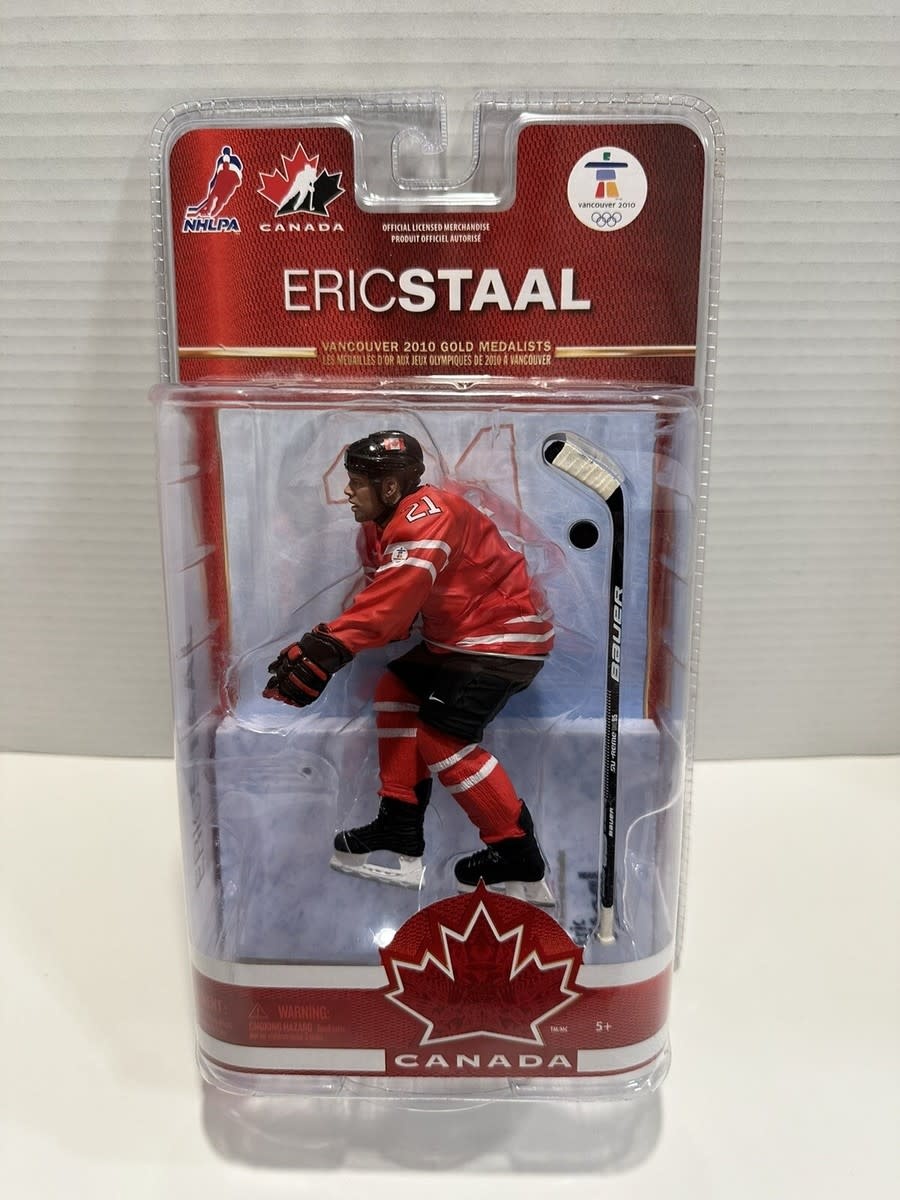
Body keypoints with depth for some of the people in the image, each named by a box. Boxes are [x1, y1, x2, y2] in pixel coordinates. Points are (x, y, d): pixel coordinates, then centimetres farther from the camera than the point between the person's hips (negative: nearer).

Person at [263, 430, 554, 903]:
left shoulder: (429, 514, -25)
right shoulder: (383, 524, 7)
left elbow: (398, 593, -38)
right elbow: (381, 597, 3)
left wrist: (331, 646, -44)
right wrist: (322, 640, -13)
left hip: (507, 633, -10)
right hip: (458, 633, 11)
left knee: (441, 736, -12)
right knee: (396, 691, 9)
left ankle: (521, 865, -2)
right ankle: (399, 831, 15)